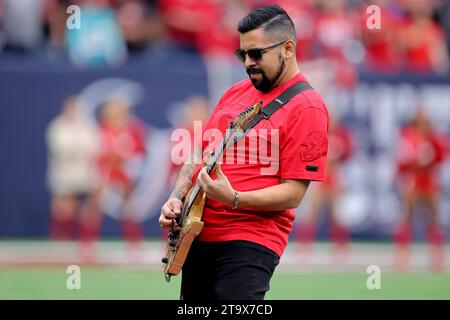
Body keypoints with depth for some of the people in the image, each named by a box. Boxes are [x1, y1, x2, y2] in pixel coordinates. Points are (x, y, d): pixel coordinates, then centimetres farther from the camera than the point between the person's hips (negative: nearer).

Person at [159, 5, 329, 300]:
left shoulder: (306, 107, -9)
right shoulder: (236, 93, 15)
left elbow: (292, 194, -14)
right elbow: (200, 154, 20)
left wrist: (233, 199, -26)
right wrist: (177, 199, 3)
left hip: (250, 241, -8)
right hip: (197, 236, 8)